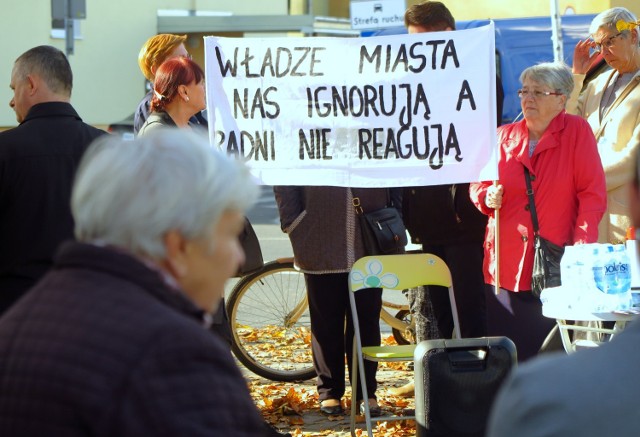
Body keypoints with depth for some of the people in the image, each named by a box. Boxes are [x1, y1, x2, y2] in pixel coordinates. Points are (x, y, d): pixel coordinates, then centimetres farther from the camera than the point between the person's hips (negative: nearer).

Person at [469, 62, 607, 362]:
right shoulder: (504, 136, 11)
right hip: (506, 265, 3)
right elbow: (478, 186, 19)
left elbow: (592, 193, -3)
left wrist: (582, 248, -13)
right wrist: (488, 196, -5)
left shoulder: (577, 131, 1)